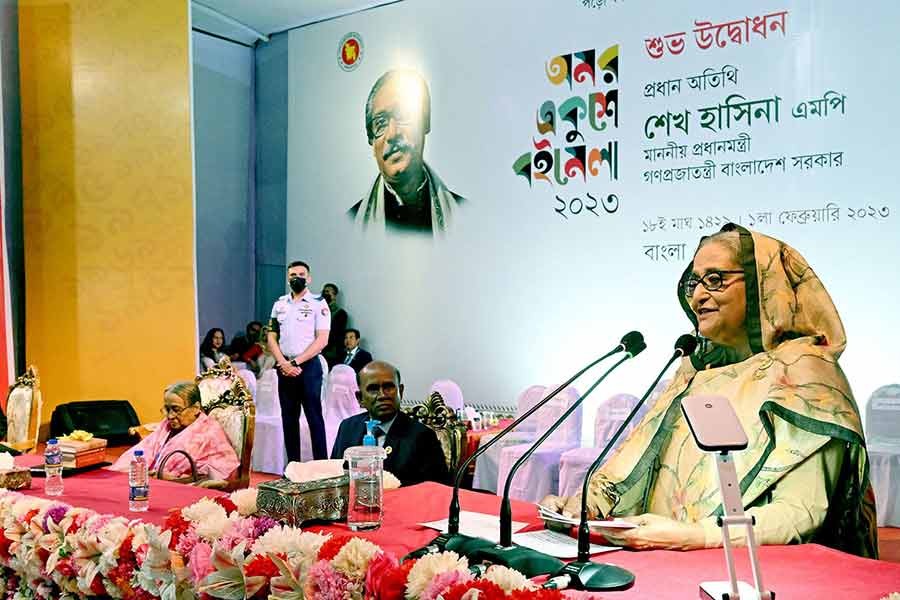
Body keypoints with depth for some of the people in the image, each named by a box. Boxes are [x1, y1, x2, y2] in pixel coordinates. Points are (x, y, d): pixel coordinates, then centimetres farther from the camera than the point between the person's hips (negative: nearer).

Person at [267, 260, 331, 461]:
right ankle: (292, 465, 17)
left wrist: (295, 362, -13)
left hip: (308, 366, -5)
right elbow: (272, 338, 10)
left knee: (314, 417, -4)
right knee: (289, 418, 9)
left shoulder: (318, 304, -2)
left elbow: (322, 340, -10)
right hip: (284, 368, 5)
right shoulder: (279, 304, 11)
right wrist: (283, 364, -6)